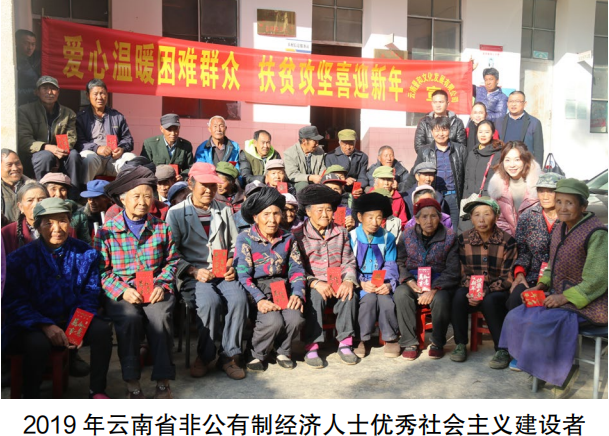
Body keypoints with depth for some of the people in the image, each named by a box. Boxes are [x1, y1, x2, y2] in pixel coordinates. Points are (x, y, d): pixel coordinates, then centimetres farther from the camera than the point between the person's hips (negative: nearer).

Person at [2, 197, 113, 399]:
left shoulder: (86, 253, -1)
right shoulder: (20, 258, -7)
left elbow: (90, 294, -1)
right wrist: (46, 326, -24)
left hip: (71, 321, 3)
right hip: (32, 326, -2)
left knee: (102, 329, -22)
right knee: (39, 343, -34)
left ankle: (97, 390, -5)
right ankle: (30, 397, -7)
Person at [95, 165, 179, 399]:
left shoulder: (162, 228, 9)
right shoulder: (107, 230, 2)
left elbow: (171, 261, 10)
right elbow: (101, 270, -1)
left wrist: (162, 285, -7)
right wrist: (122, 291, -14)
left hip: (154, 289, 1)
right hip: (121, 293, -1)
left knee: (160, 315, -29)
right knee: (129, 318, -32)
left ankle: (163, 380, -17)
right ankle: (132, 382, -17)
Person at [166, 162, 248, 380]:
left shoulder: (224, 210, 17)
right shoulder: (176, 213, 6)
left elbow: (234, 245, 17)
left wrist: (231, 266, -3)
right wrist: (194, 272, -14)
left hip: (223, 273, 3)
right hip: (193, 276, -3)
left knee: (239, 298, -28)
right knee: (210, 301, -33)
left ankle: (230, 355, -10)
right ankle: (205, 355, -8)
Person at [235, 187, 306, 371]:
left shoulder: (288, 238, 12)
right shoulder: (244, 239, -2)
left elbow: (297, 269, 10)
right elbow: (243, 275, -10)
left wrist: (297, 294, -10)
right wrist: (259, 299, -24)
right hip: (256, 291, -3)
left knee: (295, 319, -25)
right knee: (273, 321, -30)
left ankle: (283, 351, 9)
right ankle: (258, 354, 2)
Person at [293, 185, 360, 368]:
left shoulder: (341, 232, 13)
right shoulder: (298, 235, 0)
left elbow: (348, 262, 10)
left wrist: (349, 280, -11)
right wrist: (315, 283, -20)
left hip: (337, 284, 3)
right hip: (312, 285, -3)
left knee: (350, 295, -27)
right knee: (315, 296, -34)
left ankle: (345, 343, -15)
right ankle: (311, 346, -25)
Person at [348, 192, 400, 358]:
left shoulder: (388, 238, 10)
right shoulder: (351, 237, 1)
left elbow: (390, 265, 5)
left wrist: (389, 283, -16)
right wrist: (362, 283, -20)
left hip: (382, 283, 2)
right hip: (361, 284, -2)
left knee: (385, 299, -31)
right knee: (369, 298, -34)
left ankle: (391, 338, -6)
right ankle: (363, 339, -11)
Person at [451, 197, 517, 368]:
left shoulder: (507, 241, -9)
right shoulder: (464, 239, -2)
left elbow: (508, 277, -10)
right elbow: (464, 272, 1)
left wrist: (485, 292, -23)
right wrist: (471, 291, -19)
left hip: (498, 291, -2)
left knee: (489, 301, -34)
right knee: (459, 296, -29)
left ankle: (502, 350, -16)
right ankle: (460, 344, -12)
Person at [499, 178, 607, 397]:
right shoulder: (561, 228, 7)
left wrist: (565, 297, -23)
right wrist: (540, 286, 2)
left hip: (587, 304, -8)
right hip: (561, 296, 8)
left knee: (542, 324, -25)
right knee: (515, 318, -2)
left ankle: (565, 370, -1)